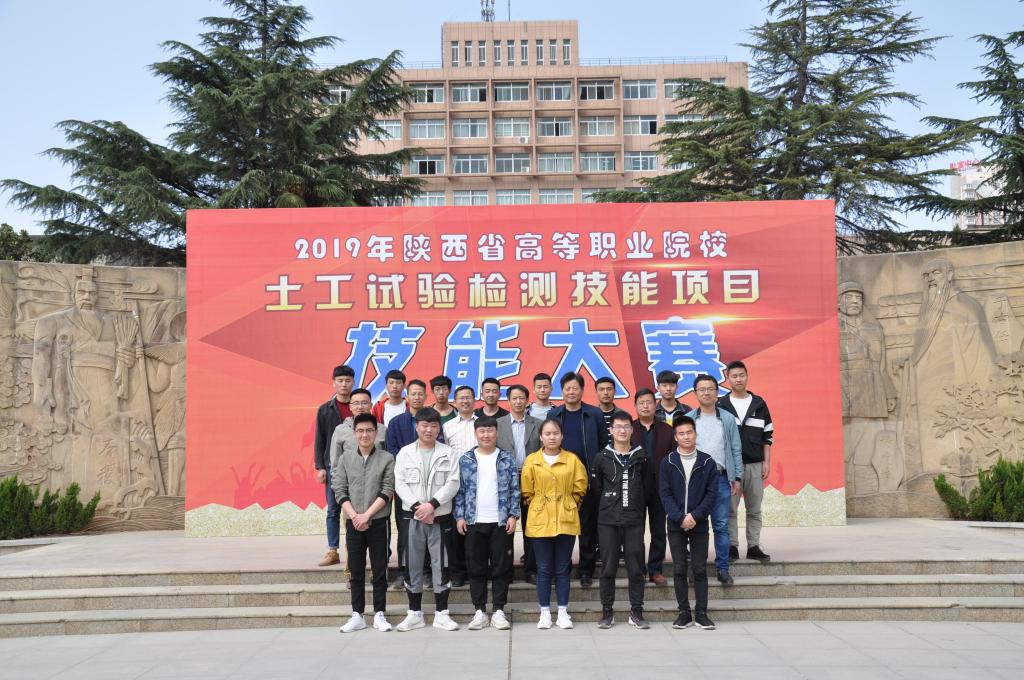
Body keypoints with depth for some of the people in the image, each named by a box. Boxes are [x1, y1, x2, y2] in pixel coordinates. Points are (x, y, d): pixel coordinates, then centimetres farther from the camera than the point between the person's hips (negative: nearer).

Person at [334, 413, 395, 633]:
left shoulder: (387, 459, -1)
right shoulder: (345, 458, 5)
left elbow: (387, 492, -6)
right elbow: (340, 491, 1)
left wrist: (366, 515, -13)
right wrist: (354, 516, -10)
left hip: (378, 522, -2)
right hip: (353, 523, 2)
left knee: (379, 570, 4)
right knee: (356, 571, 7)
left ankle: (379, 614, 12)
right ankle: (357, 615, 15)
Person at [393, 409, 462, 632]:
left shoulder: (448, 453, 2)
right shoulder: (405, 453, 5)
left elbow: (452, 484, -6)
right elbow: (400, 484, -1)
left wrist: (432, 504, -17)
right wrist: (417, 506, -13)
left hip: (441, 517, -1)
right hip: (413, 517, 1)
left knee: (441, 565, 2)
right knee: (413, 565, 6)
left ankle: (441, 613, 11)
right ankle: (415, 613, 15)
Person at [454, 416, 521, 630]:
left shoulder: (507, 458, 3)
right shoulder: (465, 460, 5)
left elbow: (514, 489, 3)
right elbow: (460, 490, 6)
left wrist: (513, 515, -5)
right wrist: (460, 517, -1)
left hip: (501, 523, -1)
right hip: (474, 523, 1)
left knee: (501, 567, 3)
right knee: (476, 568, 6)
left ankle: (499, 611, 12)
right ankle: (480, 611, 14)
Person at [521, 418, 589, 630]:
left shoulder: (572, 459, 0)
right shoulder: (531, 460, -1)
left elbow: (580, 488, 6)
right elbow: (527, 491, 4)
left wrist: (568, 507, 6)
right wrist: (539, 507, 5)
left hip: (566, 521, 0)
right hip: (540, 522, 0)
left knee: (562, 569, 6)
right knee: (544, 569, 5)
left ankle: (563, 612, 14)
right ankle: (545, 612, 13)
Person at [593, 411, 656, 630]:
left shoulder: (642, 458, 5)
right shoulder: (602, 458, 3)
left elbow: (649, 489, 10)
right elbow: (596, 488, 8)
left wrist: (636, 507, 9)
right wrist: (611, 505, 8)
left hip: (634, 521, 0)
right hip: (608, 521, 0)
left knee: (636, 568, 3)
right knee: (608, 568, 4)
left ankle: (636, 612, 13)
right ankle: (607, 612, 12)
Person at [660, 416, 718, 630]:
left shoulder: (707, 462, 1)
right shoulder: (668, 462, 1)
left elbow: (712, 493, -2)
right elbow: (665, 494, -3)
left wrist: (695, 516, -12)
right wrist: (680, 517, -14)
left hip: (699, 524, 0)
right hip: (676, 524, 0)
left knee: (700, 570, 4)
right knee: (679, 570, 5)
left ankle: (702, 613, 11)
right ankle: (684, 613, 13)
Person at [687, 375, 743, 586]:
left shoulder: (728, 419, 7)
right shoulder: (688, 419, 4)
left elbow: (735, 449, 7)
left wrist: (737, 477, 3)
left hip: (720, 477, 1)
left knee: (721, 526, 3)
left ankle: (722, 568, 11)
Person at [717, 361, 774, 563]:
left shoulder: (759, 404, 8)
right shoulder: (720, 405, 2)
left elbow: (767, 436, 9)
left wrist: (767, 462, 2)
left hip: (755, 465, 2)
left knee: (754, 509, 6)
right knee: (729, 509, 0)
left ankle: (754, 547, 13)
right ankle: (732, 547, 7)